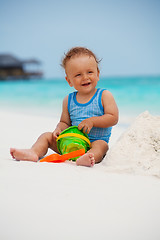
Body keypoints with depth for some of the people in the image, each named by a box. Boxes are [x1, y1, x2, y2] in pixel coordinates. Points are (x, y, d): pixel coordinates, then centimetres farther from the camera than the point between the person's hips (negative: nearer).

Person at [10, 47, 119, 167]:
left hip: (94, 142, -4)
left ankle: (85, 159, -65)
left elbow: (113, 118, -10)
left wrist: (92, 121, -20)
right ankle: (34, 152, -29)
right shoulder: (68, 100, 8)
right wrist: (59, 129, -12)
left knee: (101, 145, -37)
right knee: (47, 136, -5)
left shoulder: (104, 96, -3)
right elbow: (65, 122, 12)